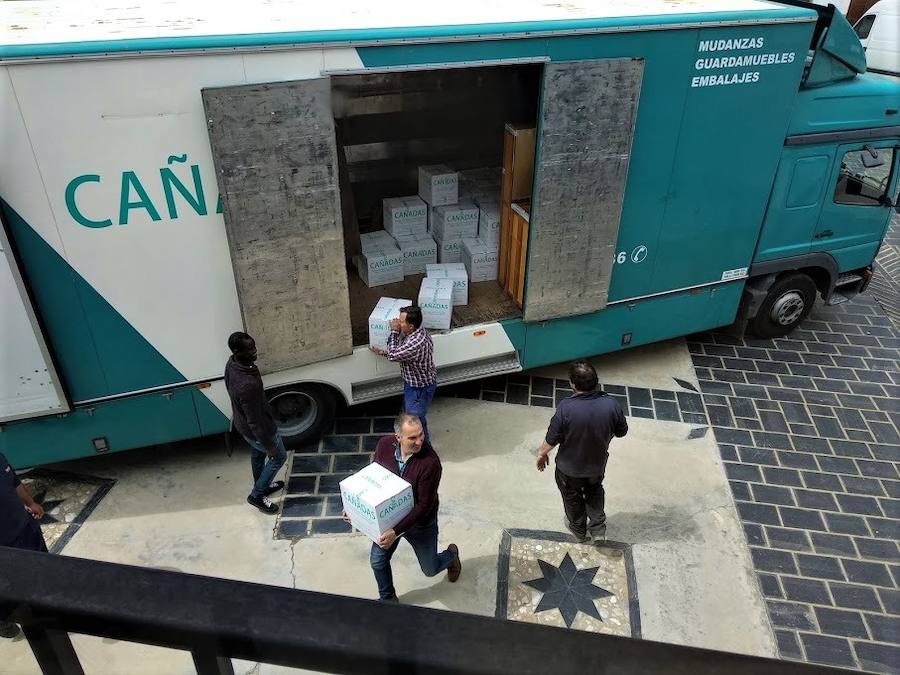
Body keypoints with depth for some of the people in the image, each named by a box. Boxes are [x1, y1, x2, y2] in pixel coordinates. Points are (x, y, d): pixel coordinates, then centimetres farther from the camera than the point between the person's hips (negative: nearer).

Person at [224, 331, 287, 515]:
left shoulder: (232, 364, -15)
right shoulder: (248, 384, -43)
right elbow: (255, 421, -31)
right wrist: (268, 445, -17)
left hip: (241, 423, 8)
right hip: (258, 430, -8)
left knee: (257, 455, 32)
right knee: (279, 457, 20)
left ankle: (263, 486, 57)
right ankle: (256, 495, 34)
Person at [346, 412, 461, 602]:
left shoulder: (430, 462, -35)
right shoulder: (384, 445, -20)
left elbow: (424, 505, -28)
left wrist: (397, 531, -33)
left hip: (420, 522, -3)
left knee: (430, 569, 16)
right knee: (377, 561, 12)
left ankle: (451, 554, 50)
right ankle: (387, 598, 42)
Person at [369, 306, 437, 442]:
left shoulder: (416, 344, -40)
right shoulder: (416, 332, -9)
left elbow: (393, 355, -27)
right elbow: (400, 351, 7)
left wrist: (394, 331, -23)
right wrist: (382, 352, -2)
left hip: (420, 388, -10)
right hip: (413, 382, 10)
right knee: (408, 410, 30)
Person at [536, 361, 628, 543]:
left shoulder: (566, 408, -34)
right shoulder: (611, 404, -25)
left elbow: (551, 440, -22)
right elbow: (621, 432, -7)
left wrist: (541, 453, -1)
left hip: (569, 468, -2)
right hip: (598, 464, 2)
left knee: (573, 497, 27)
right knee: (595, 490, 34)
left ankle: (579, 530, 50)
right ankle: (598, 528, 39)